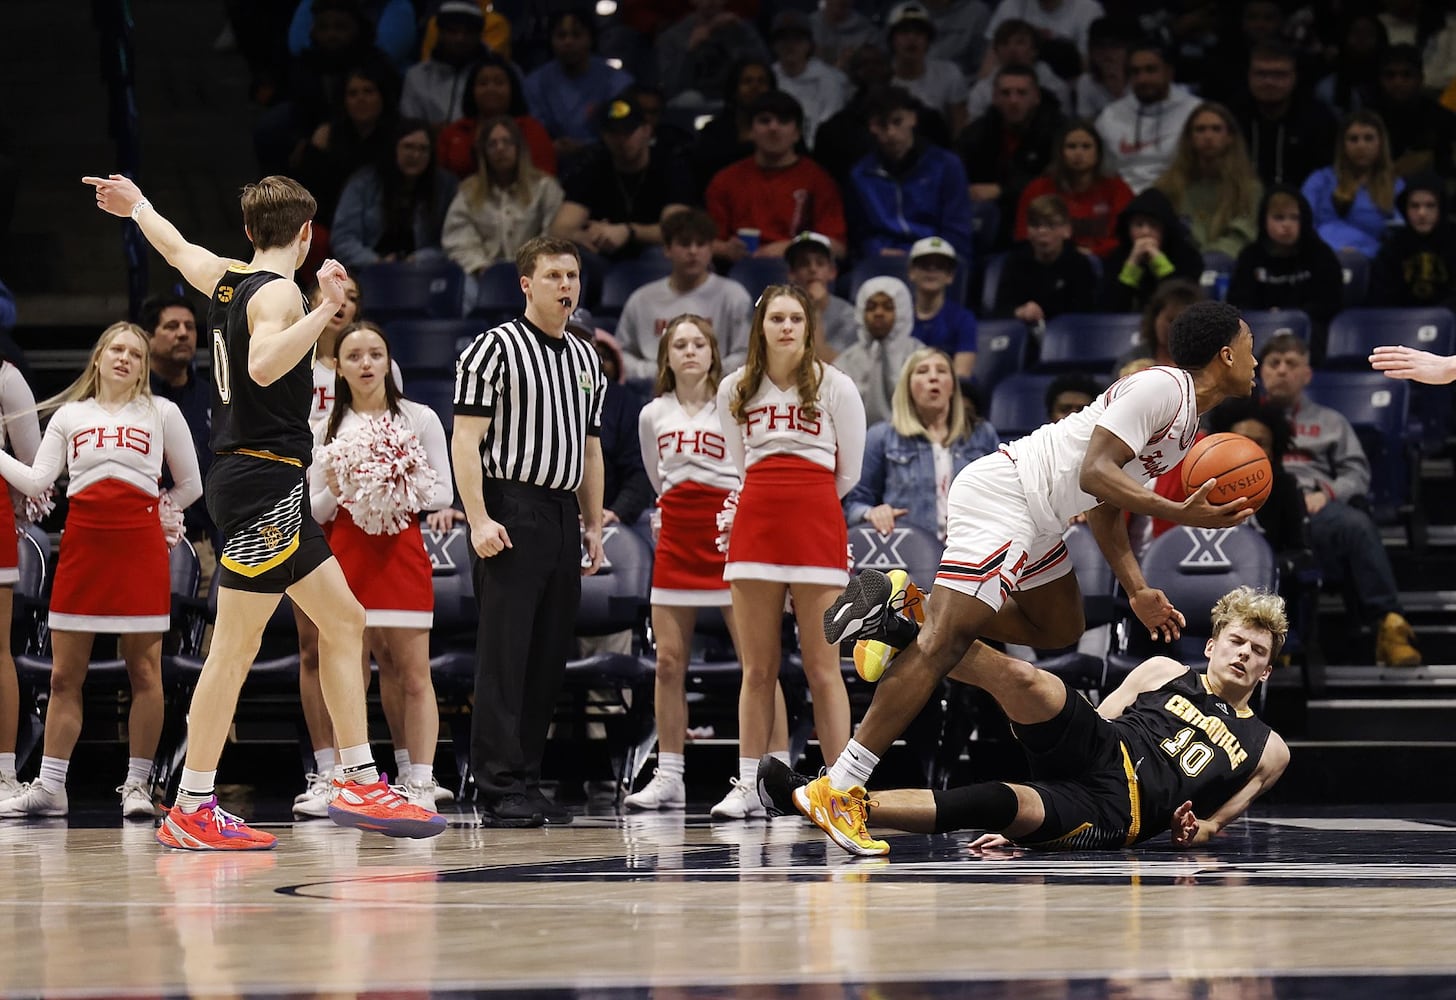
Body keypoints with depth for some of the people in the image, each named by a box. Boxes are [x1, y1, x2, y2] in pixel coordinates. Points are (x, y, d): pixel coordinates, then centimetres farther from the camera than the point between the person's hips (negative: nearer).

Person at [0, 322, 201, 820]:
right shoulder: (68, 416, 12)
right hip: (82, 546, 2)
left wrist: (149, 513, 6)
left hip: (141, 548, -2)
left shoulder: (161, 413, 8)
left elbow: (190, 486, 13)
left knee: (144, 671, -2)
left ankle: (137, 784, 4)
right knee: (64, 674, 2)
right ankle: (49, 787, 5)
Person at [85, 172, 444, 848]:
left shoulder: (225, 278, 12)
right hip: (263, 482, -10)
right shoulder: (278, 292, -13)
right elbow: (263, 366, -32)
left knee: (343, 620, 11)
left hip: (253, 480, 10)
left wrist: (137, 205, 52)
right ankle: (191, 811, -7)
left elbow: (175, 247, 33)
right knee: (235, 647, -9)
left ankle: (359, 784, 11)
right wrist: (325, 312, -35)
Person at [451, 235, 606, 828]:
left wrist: (593, 526, 17)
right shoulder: (495, 348, -4)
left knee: (548, 659, 7)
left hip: (563, 517, 7)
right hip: (511, 515, -7)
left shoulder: (585, 359, 17)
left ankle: (527, 784, 13)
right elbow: (466, 439, -10)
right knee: (504, 655, -9)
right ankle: (500, 792, -9)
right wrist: (478, 519, -18)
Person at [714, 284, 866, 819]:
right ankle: (748, 786, 6)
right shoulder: (734, 390, 10)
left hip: (817, 524, -2)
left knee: (822, 669, -5)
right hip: (754, 525, 2)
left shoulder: (835, 387, 3)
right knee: (757, 668, 2)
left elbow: (848, 472, 9)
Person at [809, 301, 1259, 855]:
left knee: (1060, 629, 24)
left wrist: (1138, 592, 17)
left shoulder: (1185, 421, 20)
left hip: (1033, 518, 11)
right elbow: (1095, 473, -22)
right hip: (1000, 496, -11)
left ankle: (909, 608, 14)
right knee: (944, 643, -17)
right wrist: (1181, 514, -29)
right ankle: (837, 790, -23)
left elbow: (1105, 506, 25)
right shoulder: (1161, 388, -12)